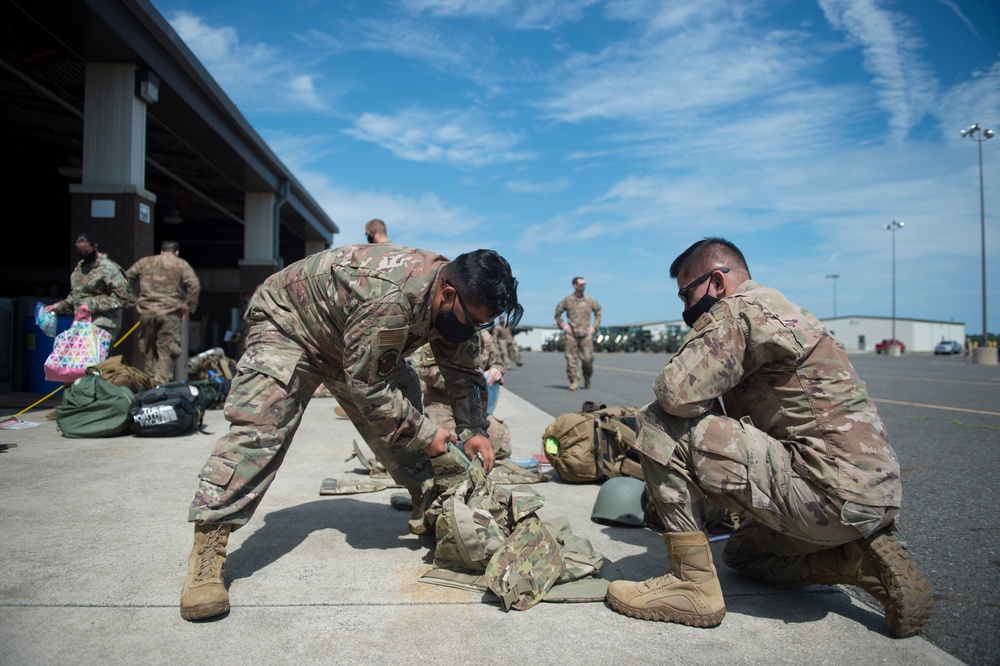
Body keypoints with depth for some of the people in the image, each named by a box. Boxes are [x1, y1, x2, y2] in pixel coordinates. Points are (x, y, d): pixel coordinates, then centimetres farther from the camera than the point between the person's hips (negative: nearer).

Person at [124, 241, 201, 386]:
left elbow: (127, 278, 16)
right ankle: (161, 383, -9)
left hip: (146, 312, 3)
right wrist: (189, 307, 0)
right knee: (167, 352, -1)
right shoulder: (182, 265, 6)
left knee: (148, 351, 14)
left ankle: (149, 380, 16)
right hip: (170, 314, -3)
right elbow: (194, 286, -7)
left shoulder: (145, 262, 17)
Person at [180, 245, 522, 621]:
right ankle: (207, 547, -18)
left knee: (397, 425, 2)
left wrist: (473, 430, -16)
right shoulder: (389, 298, -43)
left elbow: (464, 372, -2)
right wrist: (424, 434, -26)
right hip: (289, 322, -7)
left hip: (356, 347, 8)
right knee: (258, 428, -22)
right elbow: (367, 387, -35)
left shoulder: (456, 303, -15)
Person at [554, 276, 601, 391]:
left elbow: (598, 312, 18)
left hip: (586, 334, 1)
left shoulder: (589, 300, 5)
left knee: (587, 359, -2)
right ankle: (574, 381, 4)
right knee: (571, 359, -3)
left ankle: (587, 378, 22)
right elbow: (558, 313, 12)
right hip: (571, 334, -1)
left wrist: (594, 326, 9)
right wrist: (563, 325, 1)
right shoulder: (567, 300, 1)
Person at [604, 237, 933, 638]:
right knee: (741, 552, 32)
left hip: (829, 493, -11)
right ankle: (869, 563, 13)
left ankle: (693, 583, -7)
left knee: (660, 425, -13)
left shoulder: (738, 310, -10)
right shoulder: (779, 308, 21)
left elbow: (675, 393, -22)